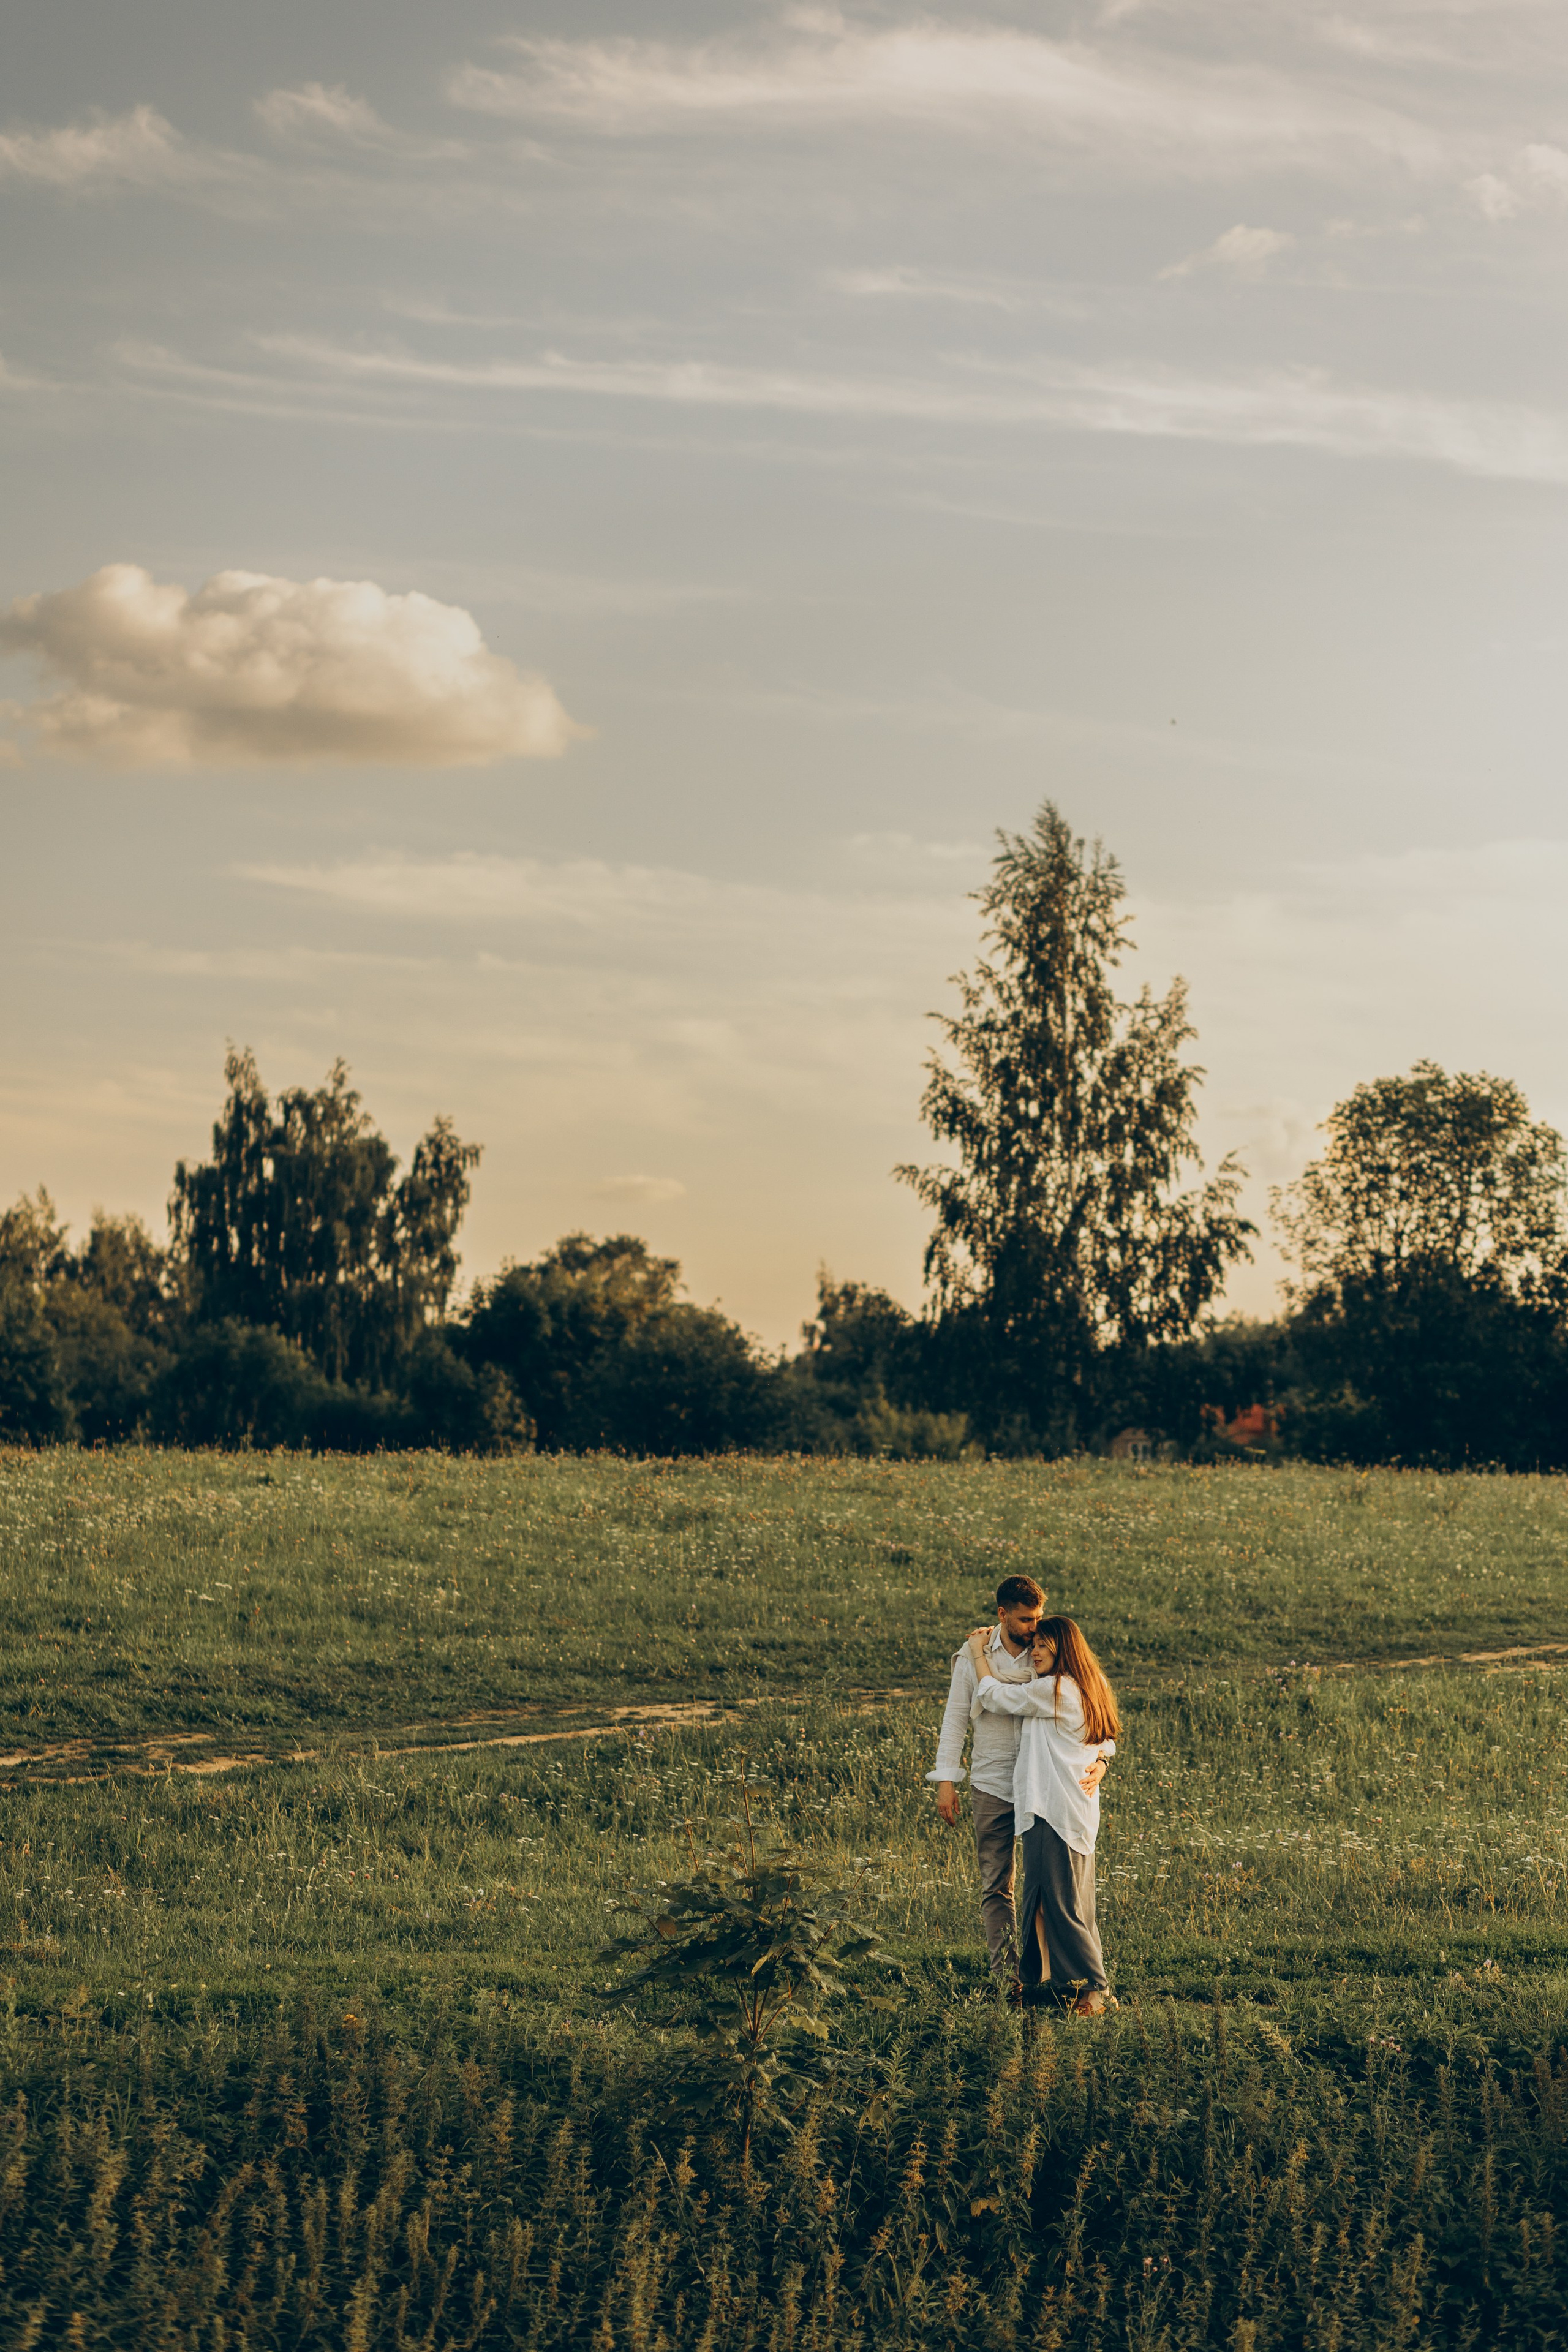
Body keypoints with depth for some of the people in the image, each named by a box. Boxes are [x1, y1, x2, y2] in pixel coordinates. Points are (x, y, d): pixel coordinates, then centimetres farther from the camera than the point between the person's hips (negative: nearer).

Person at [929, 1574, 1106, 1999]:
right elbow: (955, 1720, 5)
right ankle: (1007, 1976, 4)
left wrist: (1099, 1757, -17)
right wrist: (946, 1781, 0)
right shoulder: (974, 1657, 0)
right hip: (992, 1785, 0)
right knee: (997, 1887, 1)